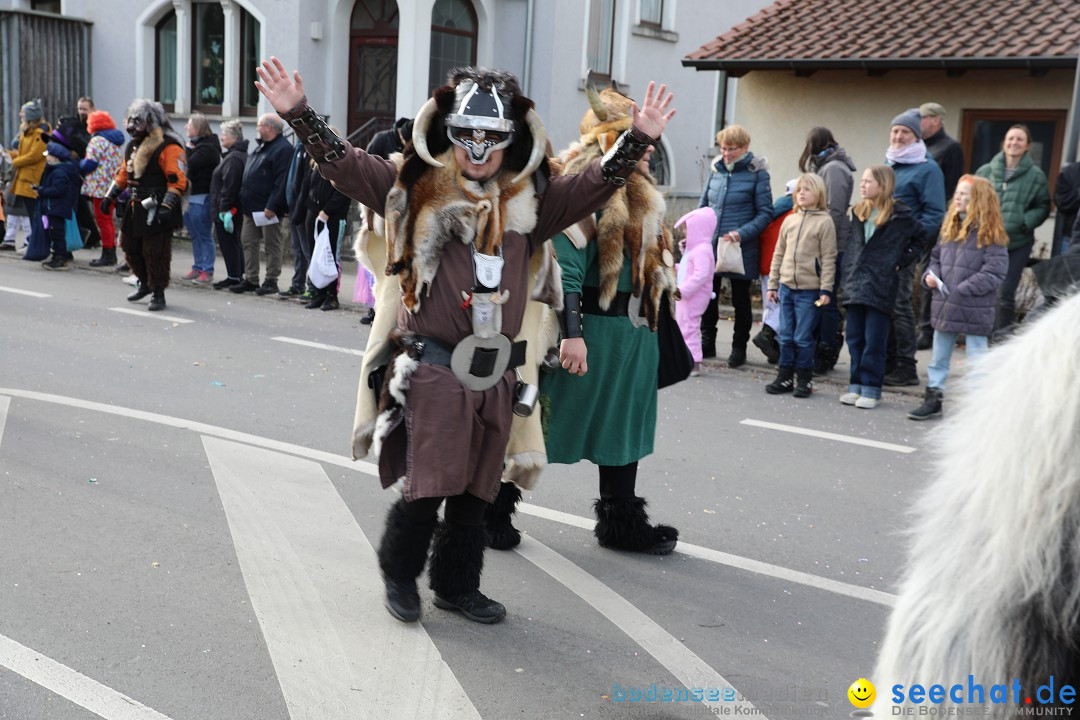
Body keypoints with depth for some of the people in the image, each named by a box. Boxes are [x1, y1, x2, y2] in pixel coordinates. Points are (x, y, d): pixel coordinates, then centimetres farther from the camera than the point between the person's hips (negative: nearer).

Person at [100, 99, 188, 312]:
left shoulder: (168, 147, -14)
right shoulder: (133, 146, 15)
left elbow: (178, 181, -19)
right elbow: (124, 173, 25)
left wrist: (166, 207, -26)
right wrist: (110, 197, 20)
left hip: (156, 210, -9)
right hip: (135, 207, 9)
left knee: (155, 252, -5)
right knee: (130, 246, 16)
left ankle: (158, 294, 8)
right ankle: (145, 282, 36)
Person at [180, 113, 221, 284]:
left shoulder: (207, 148, -13)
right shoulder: (196, 144, 17)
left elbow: (188, 165, -19)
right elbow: (186, 165, 16)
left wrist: (187, 149, -5)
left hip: (201, 197, -10)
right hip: (191, 196, 10)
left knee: (204, 236, -5)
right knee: (195, 235, 14)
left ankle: (207, 271, 0)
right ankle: (198, 268, 21)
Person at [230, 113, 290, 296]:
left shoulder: (283, 149, -13)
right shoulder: (260, 146, 18)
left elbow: (281, 182, -21)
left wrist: (272, 206, -24)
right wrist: (243, 201, 17)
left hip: (267, 208, -10)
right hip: (251, 206, 10)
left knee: (272, 245, 0)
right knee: (249, 242, 11)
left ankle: (271, 281, 6)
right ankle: (250, 280, 18)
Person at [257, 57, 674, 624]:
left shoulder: (527, 204, 9)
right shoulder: (415, 191, 1)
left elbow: (596, 183, 9)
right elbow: (343, 163, -3)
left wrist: (639, 138, -3)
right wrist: (298, 113, -14)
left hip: (494, 374, 4)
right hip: (431, 368, -4)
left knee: (473, 491, 13)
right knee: (426, 487, -3)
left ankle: (458, 586, 31)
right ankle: (400, 575, 23)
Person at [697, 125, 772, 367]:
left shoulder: (756, 172, -7)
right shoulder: (715, 169, 6)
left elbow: (765, 213, -7)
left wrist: (742, 233, -20)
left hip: (740, 249, -4)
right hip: (709, 245, 4)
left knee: (740, 299, 9)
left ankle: (739, 347, 22)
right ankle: (707, 343, 25)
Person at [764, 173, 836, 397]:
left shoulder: (824, 221, -5)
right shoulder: (789, 220, 11)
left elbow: (828, 259, -7)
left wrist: (826, 290, -12)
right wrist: (772, 284, 12)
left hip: (809, 290, -5)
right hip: (786, 287, 5)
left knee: (803, 338, 0)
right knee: (786, 336, 10)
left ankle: (804, 379, 12)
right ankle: (785, 377, 19)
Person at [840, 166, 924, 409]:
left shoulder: (899, 215, -4)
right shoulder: (858, 212, 12)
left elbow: (920, 239, 6)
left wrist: (902, 262, 0)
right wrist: (848, 274, 12)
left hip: (881, 286, -6)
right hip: (855, 284, 6)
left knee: (874, 341, -2)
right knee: (854, 338, 8)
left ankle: (871, 388, 4)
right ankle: (856, 385, 16)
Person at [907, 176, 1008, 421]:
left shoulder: (990, 233, -12)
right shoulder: (950, 226, 9)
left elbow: (994, 271, -17)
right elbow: (936, 256, 18)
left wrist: (964, 290, -20)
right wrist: (931, 275, -2)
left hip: (975, 308, -7)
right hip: (945, 306, 7)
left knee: (977, 358, 3)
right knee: (939, 357, 17)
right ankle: (933, 399, 29)